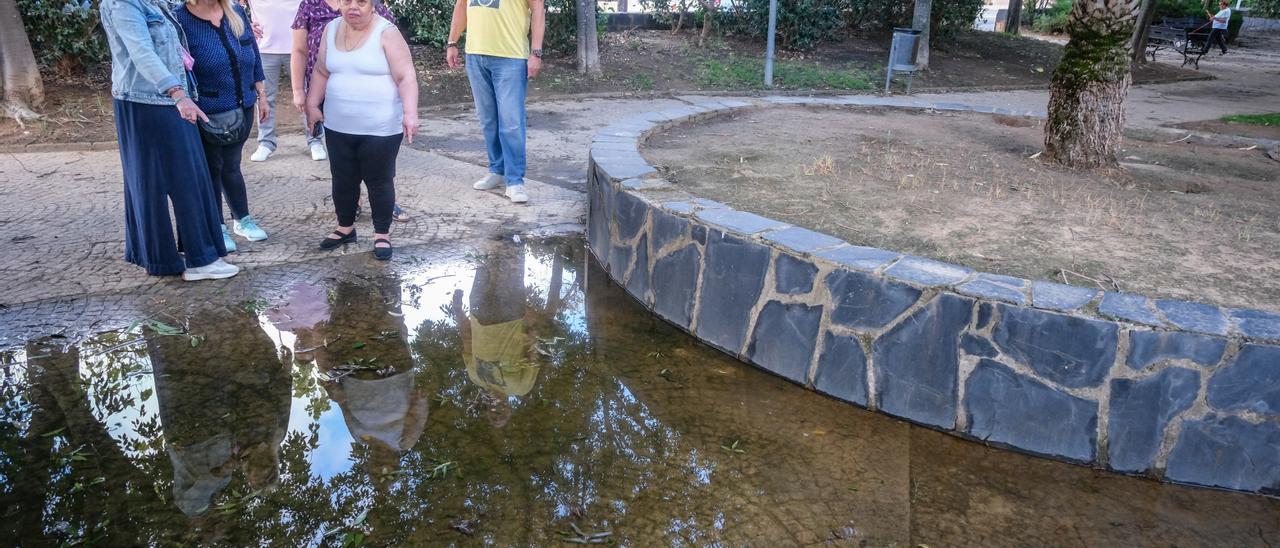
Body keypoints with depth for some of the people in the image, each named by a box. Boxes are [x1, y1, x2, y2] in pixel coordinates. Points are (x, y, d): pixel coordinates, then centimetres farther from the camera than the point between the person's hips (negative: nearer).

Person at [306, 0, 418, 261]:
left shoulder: (386, 33, -10)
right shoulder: (331, 30, 7)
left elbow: (406, 77, -15)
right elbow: (321, 72, 14)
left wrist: (410, 113, -25)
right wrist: (312, 105, 7)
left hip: (380, 128, -5)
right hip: (338, 126, 5)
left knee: (379, 181, 3)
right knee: (343, 180, 15)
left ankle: (382, 234, 17)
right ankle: (345, 227, 32)